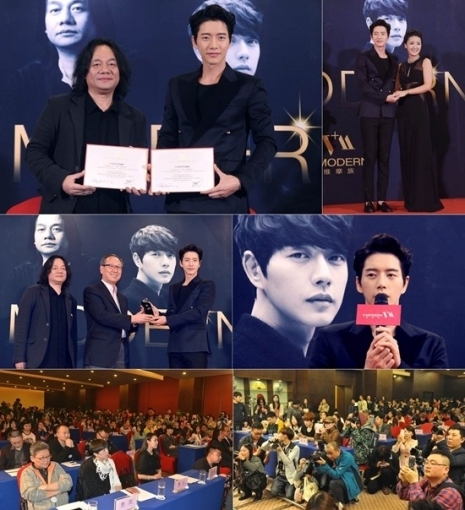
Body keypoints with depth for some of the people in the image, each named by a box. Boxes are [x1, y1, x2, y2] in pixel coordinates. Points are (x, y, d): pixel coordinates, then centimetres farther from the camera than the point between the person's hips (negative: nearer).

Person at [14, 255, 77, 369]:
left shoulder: (71, 300, 16)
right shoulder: (33, 293, 4)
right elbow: (21, 325, -1)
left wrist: (74, 363, 13)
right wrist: (20, 358, -9)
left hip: (63, 363, 4)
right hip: (38, 361, -4)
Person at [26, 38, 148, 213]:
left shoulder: (135, 118, 13)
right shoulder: (59, 107, 6)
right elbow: (35, 151, 5)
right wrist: (60, 179, -13)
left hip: (115, 220, 3)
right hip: (66, 217, -3)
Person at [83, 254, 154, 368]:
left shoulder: (122, 298, 23)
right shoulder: (91, 291, -1)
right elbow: (102, 316, -16)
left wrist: (135, 322, 0)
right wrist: (132, 318, -15)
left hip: (121, 354, 7)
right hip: (100, 354, -7)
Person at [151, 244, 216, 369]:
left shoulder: (207, 286, 2)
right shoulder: (174, 288, 19)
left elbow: (198, 312, -10)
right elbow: (171, 314, 15)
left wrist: (167, 320, -15)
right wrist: (159, 314, -8)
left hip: (195, 345, -5)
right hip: (175, 345, 5)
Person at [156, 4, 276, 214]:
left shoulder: (249, 87, 3)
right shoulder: (177, 86, 14)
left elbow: (267, 142, 1)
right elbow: (167, 137, 17)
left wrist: (241, 180, -14)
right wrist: (158, 172, -4)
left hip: (226, 200, -3)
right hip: (181, 199, 4)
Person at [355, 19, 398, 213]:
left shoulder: (393, 59, 14)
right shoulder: (364, 57, 2)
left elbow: (394, 84, 15)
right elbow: (363, 85, -7)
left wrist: (394, 96, -6)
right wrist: (384, 97, -12)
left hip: (388, 113, 4)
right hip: (370, 112, -4)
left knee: (384, 157, 3)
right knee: (370, 157, -4)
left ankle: (381, 199, 6)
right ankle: (368, 200, 0)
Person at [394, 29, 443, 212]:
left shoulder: (425, 62, 3)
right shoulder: (401, 66, 16)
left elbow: (428, 85, -9)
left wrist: (406, 92, -16)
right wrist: (394, 95, -4)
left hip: (418, 109, -5)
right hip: (403, 111, 5)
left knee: (420, 151, -6)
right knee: (406, 152, 3)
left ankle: (425, 199, -3)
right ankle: (411, 199, 7)